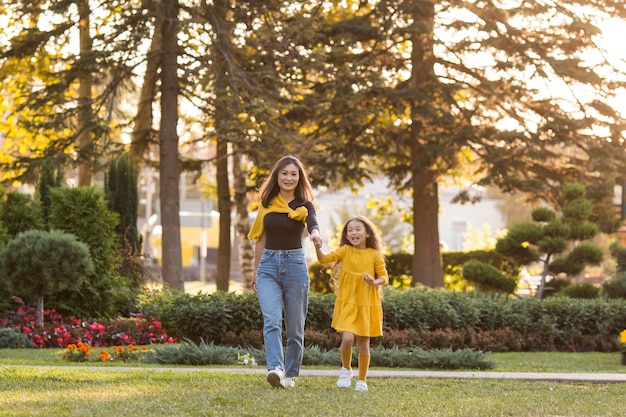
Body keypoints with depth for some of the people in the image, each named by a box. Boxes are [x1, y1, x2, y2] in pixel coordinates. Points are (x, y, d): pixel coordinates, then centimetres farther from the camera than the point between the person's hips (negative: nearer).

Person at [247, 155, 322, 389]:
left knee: (295, 327, 5)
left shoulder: (303, 205, -2)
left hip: (295, 265, -2)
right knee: (272, 320, -18)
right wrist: (255, 272, 17)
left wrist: (315, 234, -48)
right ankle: (275, 369, -31)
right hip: (268, 266, 2)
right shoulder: (267, 203, 7)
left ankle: (290, 374, 18)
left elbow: (312, 224, -24)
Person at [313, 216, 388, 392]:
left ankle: (362, 380, 21)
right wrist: (318, 248, -32)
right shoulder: (345, 250, -2)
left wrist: (374, 282, -19)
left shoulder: (374, 255, -2)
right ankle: (346, 369, 10)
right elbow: (324, 259, -12)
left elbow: (384, 277, 2)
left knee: (363, 343, 7)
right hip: (347, 304, -1)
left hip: (367, 305, 1)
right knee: (347, 338, -17)